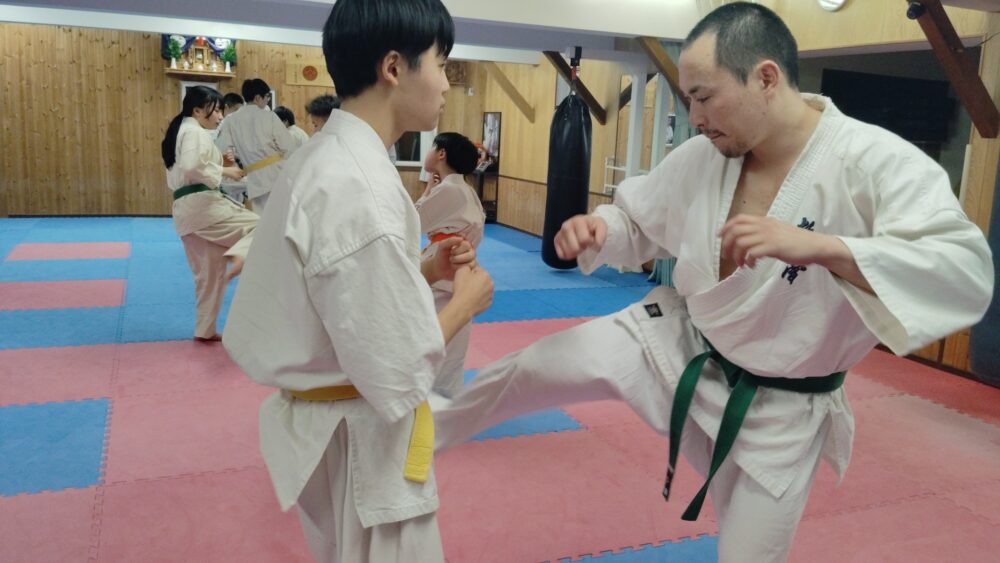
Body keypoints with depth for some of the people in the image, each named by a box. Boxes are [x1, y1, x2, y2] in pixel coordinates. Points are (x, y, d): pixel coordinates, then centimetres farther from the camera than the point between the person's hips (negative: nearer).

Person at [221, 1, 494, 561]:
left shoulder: (328, 156, 1)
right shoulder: (360, 189, -29)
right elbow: (400, 376, -28)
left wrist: (427, 271, 2)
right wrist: (466, 300, -13)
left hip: (327, 419, 9)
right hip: (360, 439, -9)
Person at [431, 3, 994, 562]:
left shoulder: (878, 161, -24)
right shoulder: (701, 158, -8)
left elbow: (968, 273, -34)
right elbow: (639, 222, 8)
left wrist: (820, 247, -47)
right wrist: (597, 227, -16)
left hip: (776, 411, -3)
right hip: (677, 344, 4)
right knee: (535, 368, 1)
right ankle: (433, 427, 31)